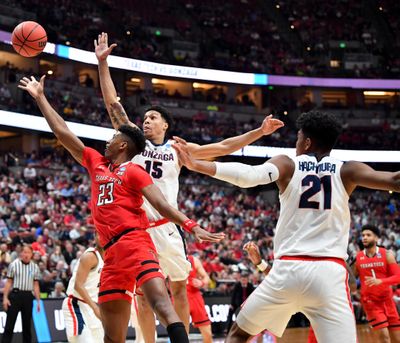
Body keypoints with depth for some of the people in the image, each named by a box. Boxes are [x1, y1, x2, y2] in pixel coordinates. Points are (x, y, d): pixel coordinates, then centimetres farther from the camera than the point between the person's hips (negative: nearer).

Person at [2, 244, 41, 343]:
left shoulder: (35, 267, 7)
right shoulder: (14, 264, 0)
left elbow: (36, 285, 12)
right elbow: (9, 282, 2)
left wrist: (38, 301, 8)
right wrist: (5, 298, -5)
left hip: (28, 297, 3)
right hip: (15, 294, -3)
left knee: (27, 324, 8)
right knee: (9, 324, -4)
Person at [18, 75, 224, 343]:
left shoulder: (134, 172, 3)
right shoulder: (96, 162, 21)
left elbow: (161, 205, -7)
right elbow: (63, 132, 27)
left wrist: (192, 227, -22)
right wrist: (40, 97, 31)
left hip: (134, 242, -7)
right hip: (112, 252, 7)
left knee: (161, 302, -28)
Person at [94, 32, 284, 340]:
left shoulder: (178, 149, 8)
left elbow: (223, 147, 8)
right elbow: (112, 104, 4)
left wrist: (259, 132, 1)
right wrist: (103, 63, -3)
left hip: (166, 226, 1)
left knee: (179, 288, 7)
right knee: (143, 293, 3)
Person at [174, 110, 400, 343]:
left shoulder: (287, 164, 7)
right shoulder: (346, 170, 7)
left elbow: (248, 175, -12)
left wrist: (196, 165, -12)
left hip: (288, 269, 1)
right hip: (329, 273, 0)